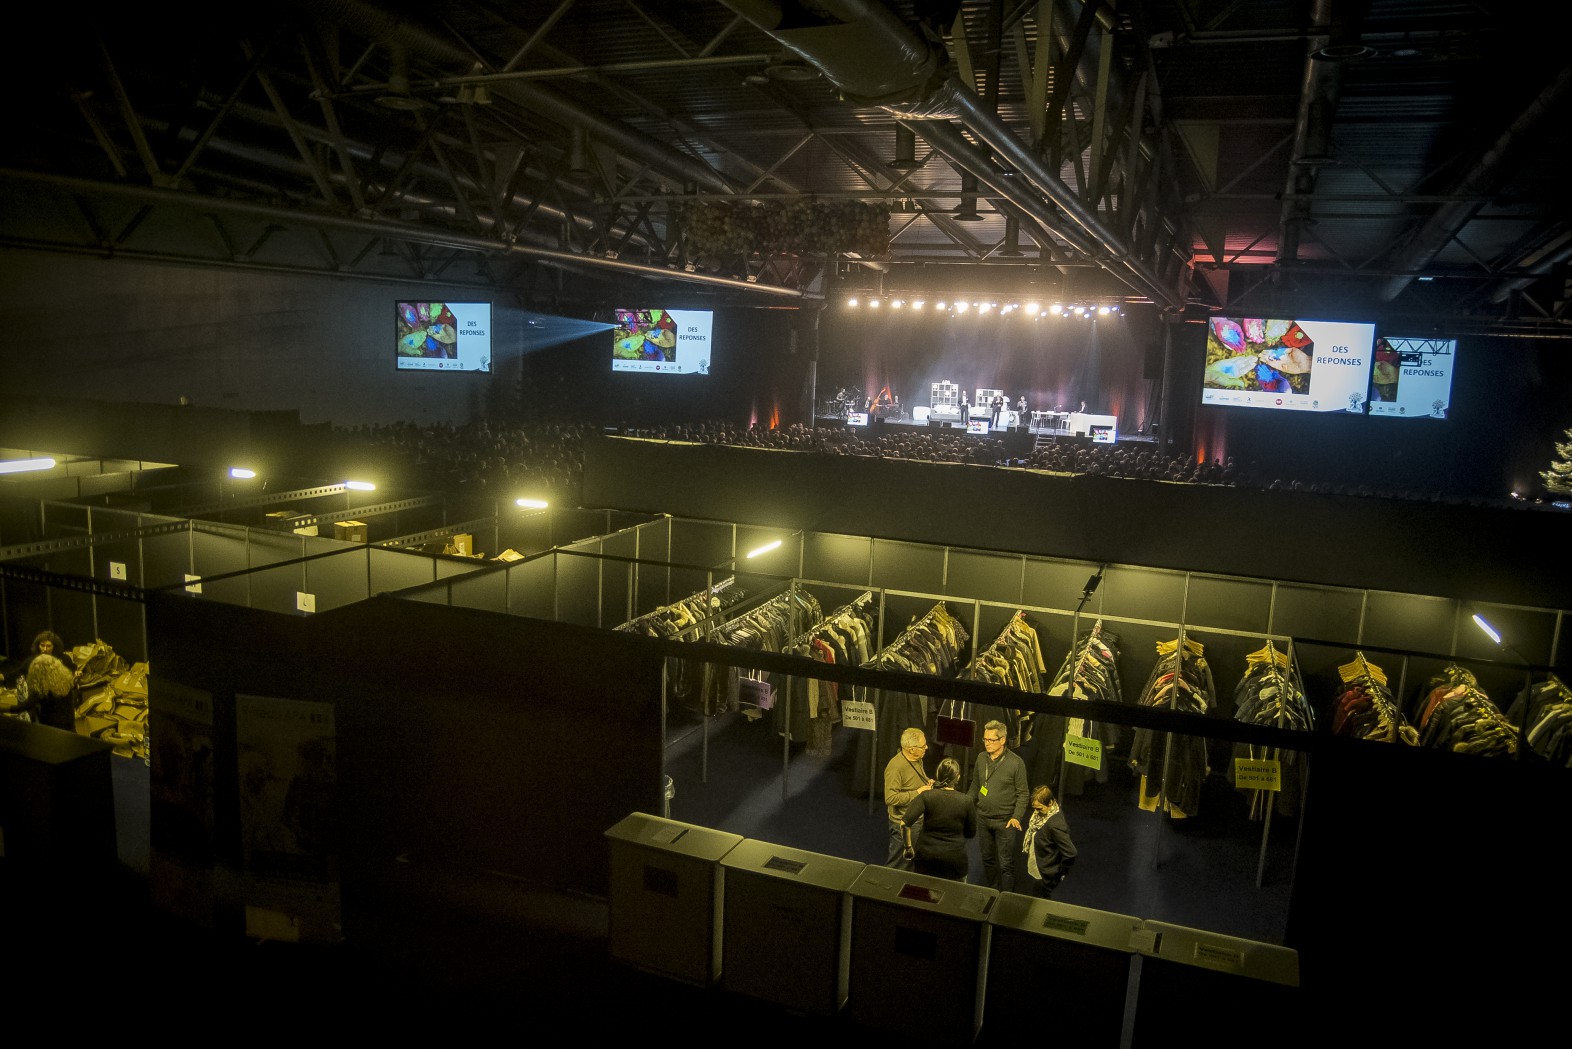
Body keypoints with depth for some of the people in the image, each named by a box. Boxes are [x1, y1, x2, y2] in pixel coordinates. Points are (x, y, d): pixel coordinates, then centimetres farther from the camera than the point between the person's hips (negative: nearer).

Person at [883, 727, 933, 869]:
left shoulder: (918, 760, 1)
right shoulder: (895, 767, -27)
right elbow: (890, 798, -30)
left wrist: (927, 782, 0)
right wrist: (917, 793, -26)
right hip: (904, 824, -9)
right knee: (898, 864, 5)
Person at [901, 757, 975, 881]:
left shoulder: (926, 796, -10)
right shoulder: (966, 801, -7)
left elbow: (905, 823, -20)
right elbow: (971, 833, 5)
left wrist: (908, 847, -8)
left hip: (925, 857, 1)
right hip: (955, 860, -1)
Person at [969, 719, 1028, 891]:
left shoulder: (1016, 762, -15)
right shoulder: (981, 759, -1)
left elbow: (1023, 793, -10)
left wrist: (1017, 816, -19)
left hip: (1004, 821, -5)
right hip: (983, 818, 5)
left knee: (1006, 863, 3)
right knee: (987, 858, 18)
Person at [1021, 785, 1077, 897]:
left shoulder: (1055, 825, -32)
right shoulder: (1040, 814, -5)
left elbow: (1070, 853, -32)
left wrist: (1061, 872, -19)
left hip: (1045, 876, -8)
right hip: (1036, 870, 8)